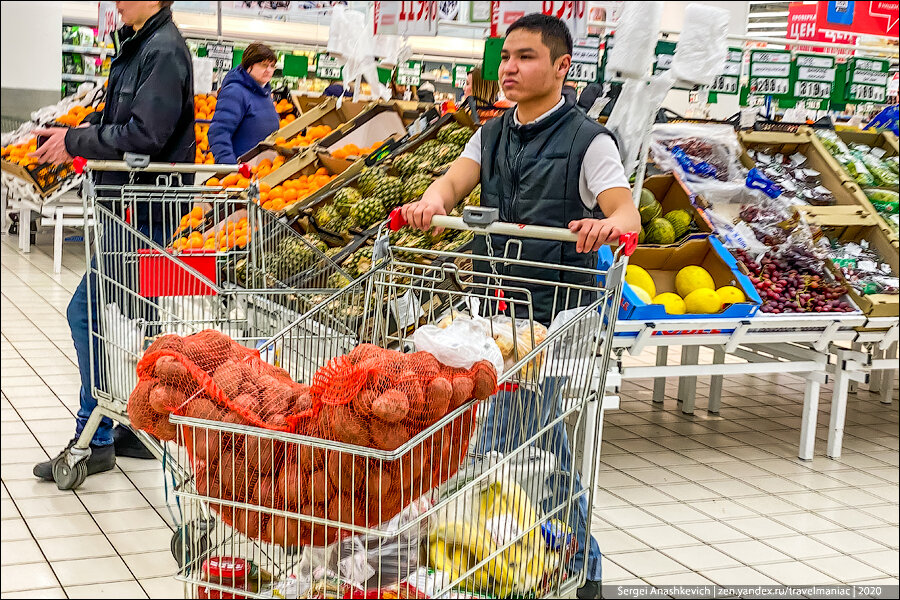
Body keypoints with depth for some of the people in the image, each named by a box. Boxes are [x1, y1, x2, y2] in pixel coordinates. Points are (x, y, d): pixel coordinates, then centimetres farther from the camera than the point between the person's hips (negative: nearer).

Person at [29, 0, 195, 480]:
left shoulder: (163, 50, -14)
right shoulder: (137, 46, 16)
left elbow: (145, 135, -23)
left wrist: (75, 142, -14)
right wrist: (71, 139, 6)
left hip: (142, 213, -10)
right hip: (134, 209, 10)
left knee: (86, 312, -6)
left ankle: (94, 441, 2)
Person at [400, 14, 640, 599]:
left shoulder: (587, 140, -6)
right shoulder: (493, 134, 13)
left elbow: (627, 212, -18)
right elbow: (456, 179, -2)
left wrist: (608, 224, -41)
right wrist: (434, 200, -26)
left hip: (552, 312, -6)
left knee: (501, 441, -7)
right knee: (541, 435, 16)